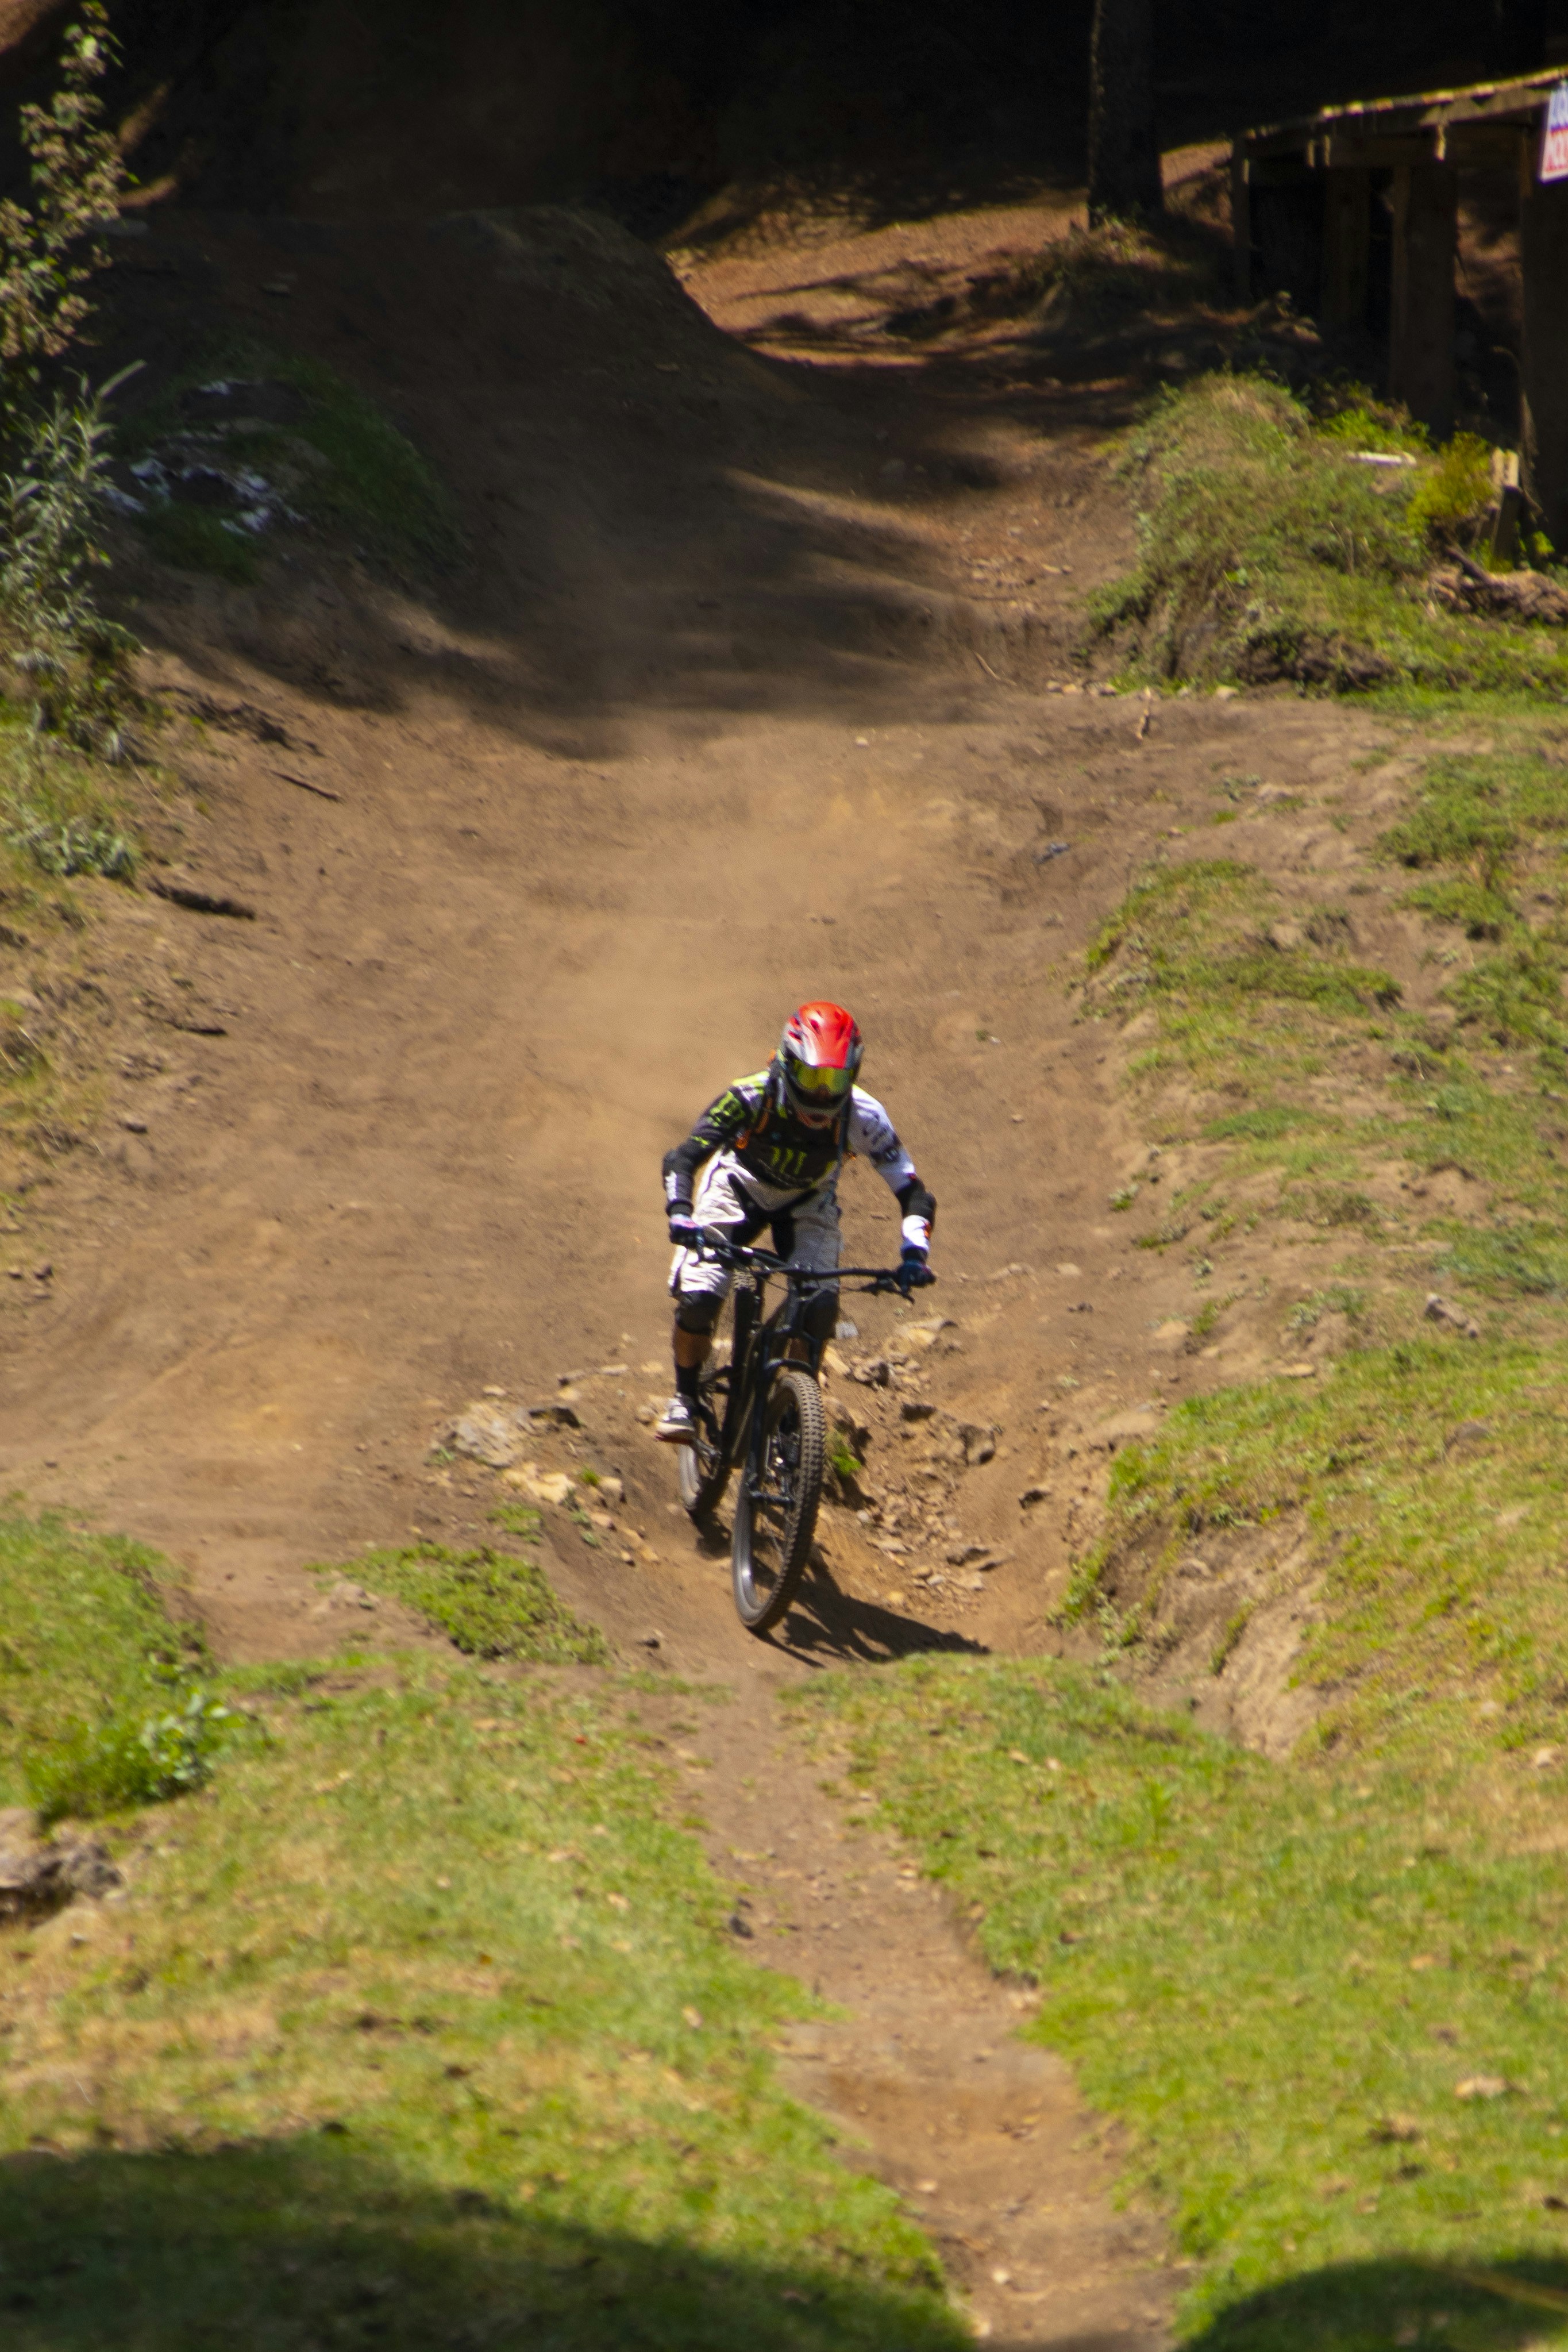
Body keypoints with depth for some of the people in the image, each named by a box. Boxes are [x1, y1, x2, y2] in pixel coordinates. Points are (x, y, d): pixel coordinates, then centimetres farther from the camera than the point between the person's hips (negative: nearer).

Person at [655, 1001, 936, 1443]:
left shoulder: (862, 1116, -31)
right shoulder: (752, 1098, -35)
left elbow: (912, 1191, -26)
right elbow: (683, 1158, -39)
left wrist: (915, 1252, -42)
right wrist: (681, 1215, -57)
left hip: (808, 1204, 1)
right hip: (740, 1188, -1)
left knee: (820, 1306, -22)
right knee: (697, 1299, -19)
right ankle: (685, 1399, 7)